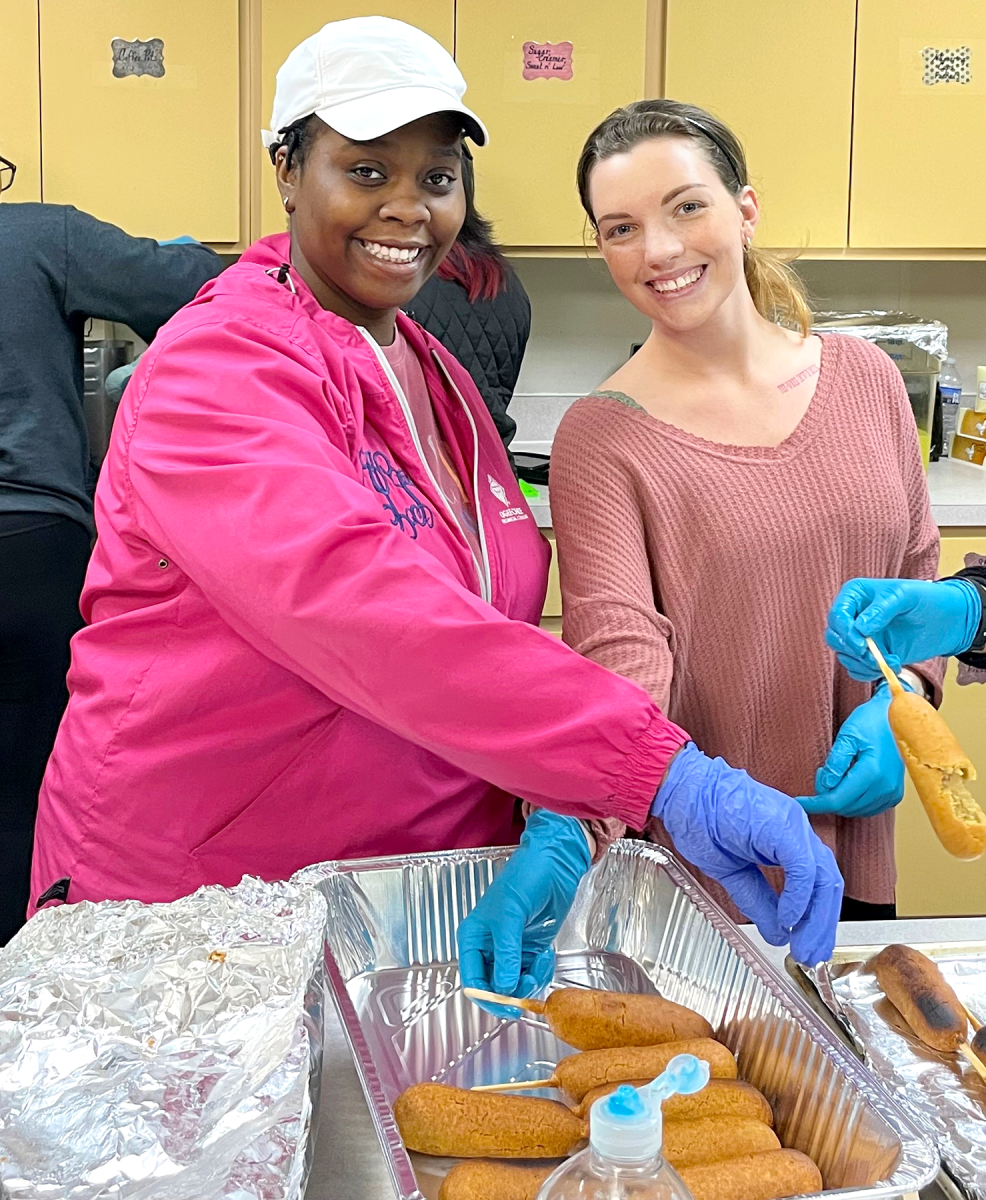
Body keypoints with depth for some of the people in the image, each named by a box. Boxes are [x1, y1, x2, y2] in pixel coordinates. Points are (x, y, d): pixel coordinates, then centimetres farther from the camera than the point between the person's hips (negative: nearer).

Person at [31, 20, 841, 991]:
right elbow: (356, 604, -35)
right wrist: (667, 773, -42)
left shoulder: (438, 377, 8)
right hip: (195, 901, -6)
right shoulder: (214, 368, -17)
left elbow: (502, 629, 0)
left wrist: (565, 823, -19)